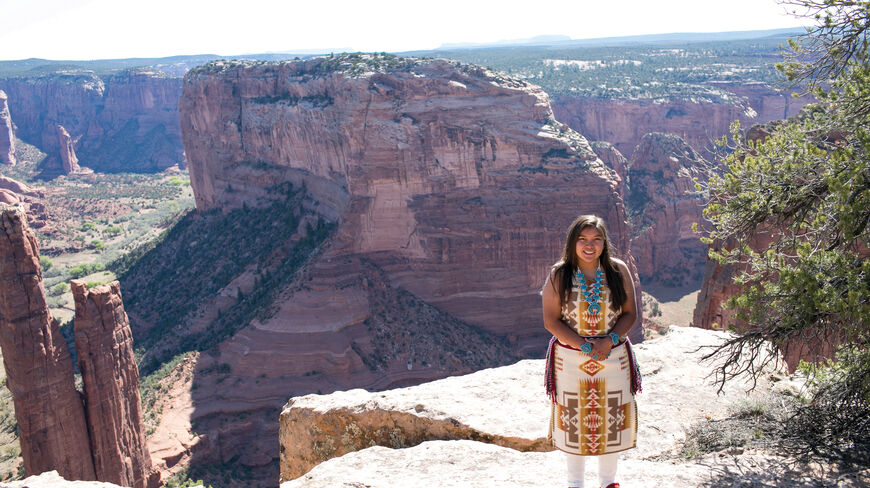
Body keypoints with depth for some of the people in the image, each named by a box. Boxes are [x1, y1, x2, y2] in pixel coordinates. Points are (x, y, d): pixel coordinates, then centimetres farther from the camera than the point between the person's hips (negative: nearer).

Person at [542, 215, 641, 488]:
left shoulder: (618, 271, -2)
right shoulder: (559, 275, -7)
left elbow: (630, 313, 1)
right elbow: (551, 321, -9)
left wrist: (610, 340, -16)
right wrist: (584, 346, -17)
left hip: (614, 357, 2)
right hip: (570, 359, -1)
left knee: (611, 418, 10)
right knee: (573, 419, 9)